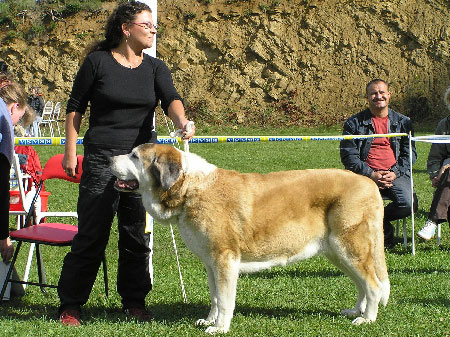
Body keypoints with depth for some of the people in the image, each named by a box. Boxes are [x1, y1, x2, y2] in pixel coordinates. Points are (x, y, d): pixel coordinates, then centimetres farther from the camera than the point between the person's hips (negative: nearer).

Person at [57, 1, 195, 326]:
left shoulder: (155, 68, 7)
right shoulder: (98, 62, -2)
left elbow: (171, 98, -10)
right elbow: (75, 107, 3)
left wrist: (181, 121, -32)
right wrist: (70, 151, -2)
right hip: (101, 159, -4)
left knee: (137, 235, 8)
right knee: (92, 235, -4)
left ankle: (135, 302, 21)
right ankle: (70, 305, 5)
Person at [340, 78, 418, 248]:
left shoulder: (403, 122, 15)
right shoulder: (354, 123, 8)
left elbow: (410, 153, 11)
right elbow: (348, 155, 1)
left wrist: (395, 174, -8)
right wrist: (371, 175, -12)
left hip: (395, 174, 2)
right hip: (366, 174, -2)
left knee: (408, 204, -27)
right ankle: (385, 229, -3)